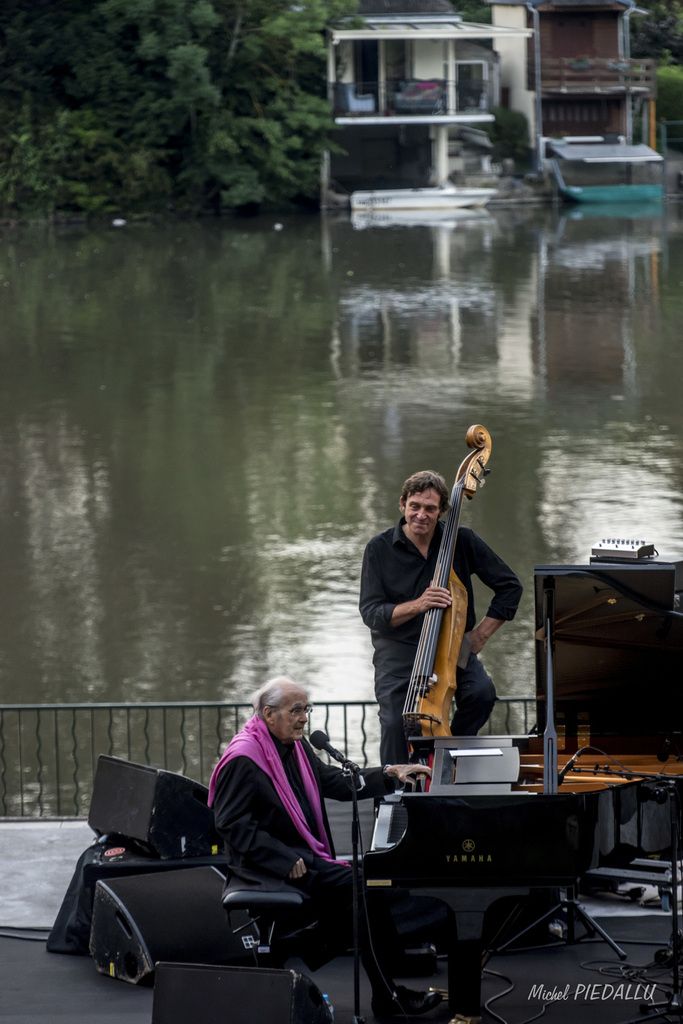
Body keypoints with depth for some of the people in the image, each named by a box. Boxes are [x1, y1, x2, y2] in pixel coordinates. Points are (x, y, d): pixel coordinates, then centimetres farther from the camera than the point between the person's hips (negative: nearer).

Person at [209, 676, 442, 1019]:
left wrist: (389, 774, 3)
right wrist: (288, 861, -22)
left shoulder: (295, 747, 13)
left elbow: (337, 783, 15)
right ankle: (387, 997, -13)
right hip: (272, 867, -9)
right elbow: (233, 824, -19)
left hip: (305, 854, 9)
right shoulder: (243, 759, -15)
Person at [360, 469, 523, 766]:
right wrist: (417, 605, -25)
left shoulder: (461, 541, -1)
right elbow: (371, 613, -9)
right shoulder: (379, 549, -3)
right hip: (398, 649, -1)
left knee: (481, 692, -28)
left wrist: (479, 635, -3)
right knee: (395, 722, -24)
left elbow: (509, 586, 4)